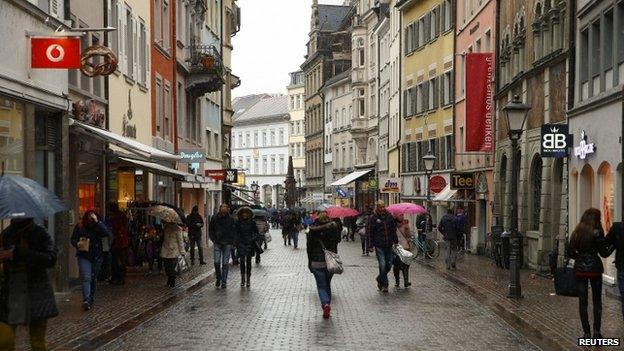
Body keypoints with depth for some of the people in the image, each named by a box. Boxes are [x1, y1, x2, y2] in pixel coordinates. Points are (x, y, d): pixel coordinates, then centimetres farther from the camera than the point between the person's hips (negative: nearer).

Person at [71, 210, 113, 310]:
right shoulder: (79, 226, -1)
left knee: (93, 279, 12)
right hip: (83, 256, -1)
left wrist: (97, 222, -26)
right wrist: (77, 244, -16)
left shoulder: (98, 226, -3)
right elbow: (73, 239, 6)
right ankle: (86, 300, -25)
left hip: (96, 257, 2)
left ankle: (91, 299, 27)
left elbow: (107, 233, -23)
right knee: (86, 278, -15)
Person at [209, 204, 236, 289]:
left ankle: (224, 281, 8)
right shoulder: (214, 218, 3)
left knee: (225, 263, 1)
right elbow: (210, 230, 11)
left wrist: (231, 242, -2)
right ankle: (218, 278, 16)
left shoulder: (231, 219, 1)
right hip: (217, 243, 1)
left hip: (227, 244, -1)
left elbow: (233, 231, 7)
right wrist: (213, 239, 1)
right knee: (217, 262, -5)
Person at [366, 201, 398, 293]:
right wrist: (371, 244, -7)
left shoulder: (389, 216, 9)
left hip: (389, 245, 4)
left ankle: (380, 279, 29)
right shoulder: (373, 218, -2)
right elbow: (370, 232, -2)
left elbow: (394, 230, 16)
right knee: (382, 265, -9)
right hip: (379, 245, -4)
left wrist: (395, 241, 12)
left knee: (389, 264, 7)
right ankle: (384, 285, 2)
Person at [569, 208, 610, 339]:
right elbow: (604, 253, -8)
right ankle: (597, 331, 9)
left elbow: (571, 253, 8)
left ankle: (586, 333, 7)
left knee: (582, 301, 6)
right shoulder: (597, 233, -10)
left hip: (579, 269, 3)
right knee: (597, 301, 10)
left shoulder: (575, 233, 4)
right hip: (595, 268, -3)